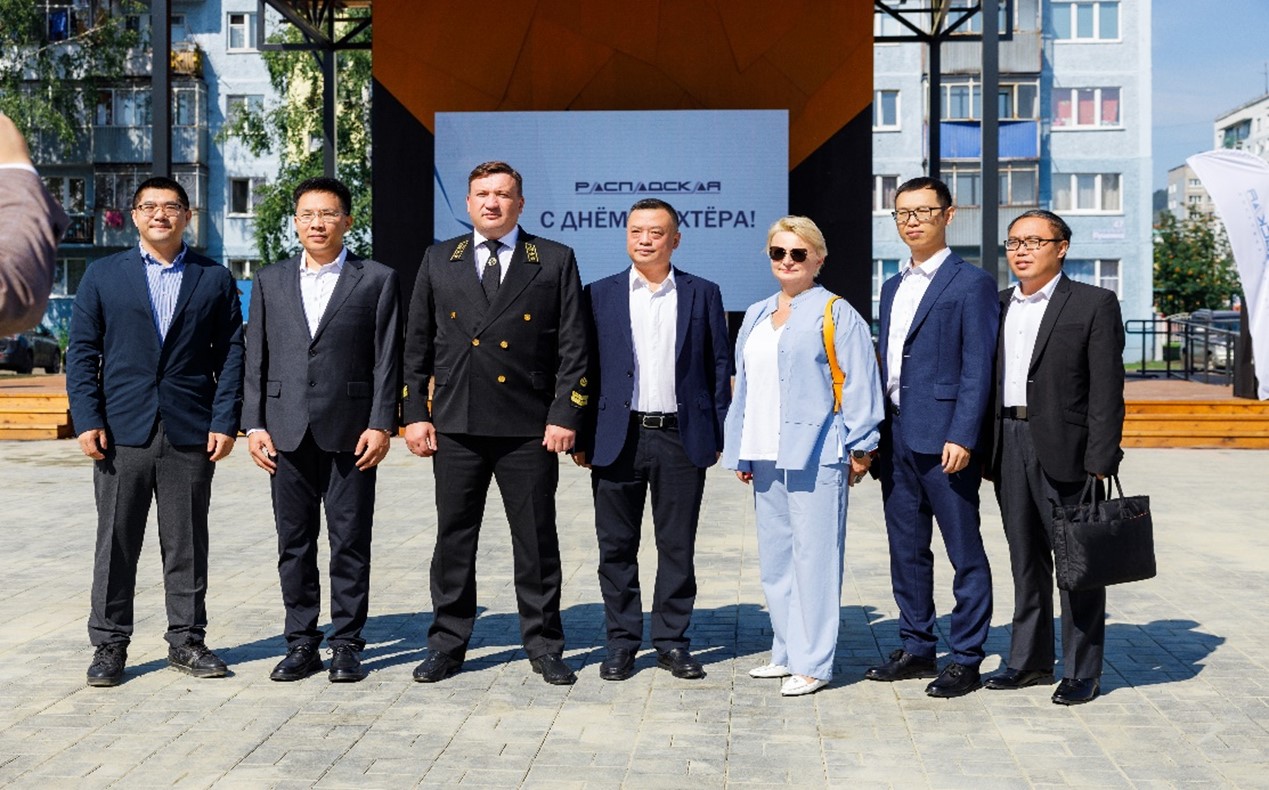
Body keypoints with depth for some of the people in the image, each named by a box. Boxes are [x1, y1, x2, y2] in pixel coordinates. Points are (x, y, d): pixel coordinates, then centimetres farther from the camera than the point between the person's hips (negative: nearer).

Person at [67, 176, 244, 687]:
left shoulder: (215, 279, 9)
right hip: (123, 433, 0)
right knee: (116, 544, 4)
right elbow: (82, 352, 5)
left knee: (187, 545, 7)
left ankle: (187, 641, 17)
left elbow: (231, 355, 5)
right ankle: (109, 645, 14)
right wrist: (87, 420, -5)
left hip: (191, 433, 0)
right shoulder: (103, 275, 9)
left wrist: (225, 423, -4)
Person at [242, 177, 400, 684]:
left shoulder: (377, 280, 3)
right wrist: (254, 425, 3)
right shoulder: (270, 282, 13)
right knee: (294, 544, 8)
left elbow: (387, 360, -1)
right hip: (287, 432, 3)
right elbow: (255, 359, 11)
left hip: (350, 432, -3)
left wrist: (381, 424, -8)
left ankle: (346, 645, 12)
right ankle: (301, 644, 18)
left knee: (350, 543, 2)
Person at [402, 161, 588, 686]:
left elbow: (573, 346, 1)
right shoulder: (439, 261, 11)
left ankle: (543, 646, 17)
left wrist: (565, 415, -7)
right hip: (456, 426, 2)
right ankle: (447, 645, 20)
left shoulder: (555, 262, 4)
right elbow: (417, 345, 11)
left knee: (537, 540, 5)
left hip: (529, 428, -2)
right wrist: (414, 413, 4)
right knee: (453, 539, 8)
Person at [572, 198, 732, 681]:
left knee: (678, 547, 6)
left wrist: (718, 437, 1)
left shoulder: (703, 295, 7)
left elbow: (719, 366, 7)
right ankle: (621, 643, 16)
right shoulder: (600, 295, 7)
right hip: (618, 438, 0)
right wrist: (582, 437, 0)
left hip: (681, 439, 0)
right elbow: (584, 369, 6)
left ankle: (672, 641, 17)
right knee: (616, 547, 6)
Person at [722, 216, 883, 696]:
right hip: (765, 457, 7)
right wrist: (739, 451, 17)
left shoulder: (836, 314, -2)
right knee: (774, 558, 11)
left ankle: (812, 663, 1)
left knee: (813, 558, -5)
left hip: (814, 455, -7)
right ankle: (787, 653, 22)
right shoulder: (756, 316, 17)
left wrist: (860, 447, -8)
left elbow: (859, 384, -5)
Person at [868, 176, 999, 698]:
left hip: (944, 441, -7)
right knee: (906, 552, 13)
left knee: (965, 554, 1)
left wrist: (962, 437, -19)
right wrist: (872, 435, 12)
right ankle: (916, 649, 24)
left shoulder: (971, 284, -4)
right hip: (896, 440, 8)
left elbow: (978, 368, -11)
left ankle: (966, 660, 9)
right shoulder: (892, 288, 18)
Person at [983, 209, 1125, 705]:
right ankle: (1030, 660, 24)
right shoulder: (998, 306, 14)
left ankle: (1082, 672, 11)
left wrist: (1100, 463, -14)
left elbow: (1107, 390, -7)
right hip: (1008, 446, 5)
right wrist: (986, 450, 7)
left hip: (1065, 449, -5)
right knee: (1025, 559, 14)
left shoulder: (1094, 304, -2)